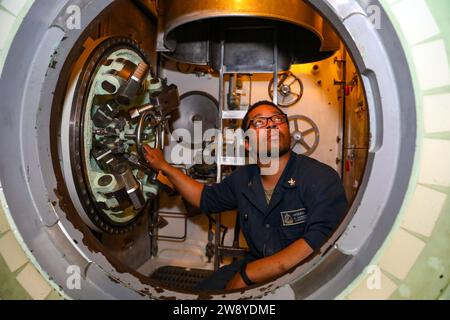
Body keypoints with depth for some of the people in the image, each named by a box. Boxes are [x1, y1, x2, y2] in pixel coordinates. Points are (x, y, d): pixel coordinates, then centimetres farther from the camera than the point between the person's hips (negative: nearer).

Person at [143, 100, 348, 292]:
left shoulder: (322, 178, -17)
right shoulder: (243, 178, 2)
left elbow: (318, 245, -27)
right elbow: (206, 198, 19)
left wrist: (247, 274, -23)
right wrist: (164, 166, 15)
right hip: (254, 264, 5)